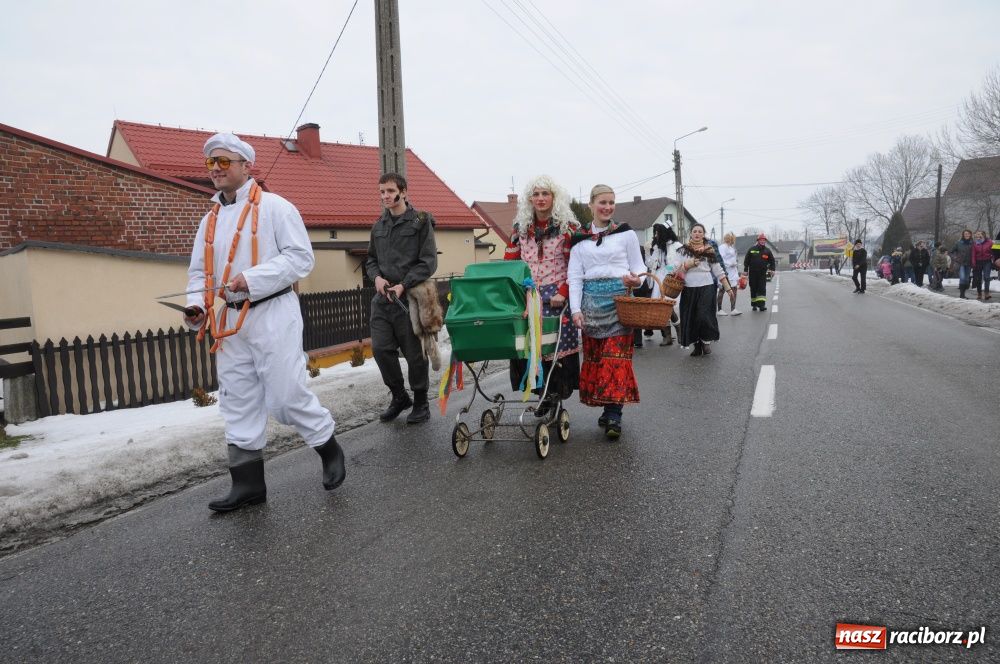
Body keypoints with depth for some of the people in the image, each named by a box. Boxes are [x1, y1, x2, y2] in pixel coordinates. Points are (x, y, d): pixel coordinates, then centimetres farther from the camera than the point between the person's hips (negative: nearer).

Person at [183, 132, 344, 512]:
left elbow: (301, 257, -12)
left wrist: (252, 278, -21)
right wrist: (196, 303, 0)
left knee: (286, 396, -5)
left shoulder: (273, 207, -4)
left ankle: (329, 449, 20)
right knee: (238, 405, 8)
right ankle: (248, 483, 17)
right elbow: (198, 271, 20)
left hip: (272, 315, -7)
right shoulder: (210, 219, 17)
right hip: (230, 323, 7)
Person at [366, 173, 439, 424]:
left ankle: (421, 403, 19)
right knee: (381, 349, 0)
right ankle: (399, 396, 21)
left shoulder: (420, 222, -2)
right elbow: (371, 260, 21)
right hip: (382, 299, 5)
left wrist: (403, 285, -15)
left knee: (414, 353, 2)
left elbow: (428, 262, -7)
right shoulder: (379, 226, 14)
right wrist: (376, 277, -1)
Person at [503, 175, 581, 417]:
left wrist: (564, 293, -14)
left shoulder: (567, 227, 2)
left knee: (558, 343, -4)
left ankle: (558, 392, 12)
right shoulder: (520, 227, 13)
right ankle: (543, 392, 12)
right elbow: (509, 263, 12)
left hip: (556, 299, -3)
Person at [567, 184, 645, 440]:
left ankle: (613, 416, -7)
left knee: (616, 357, -8)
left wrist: (635, 279, -16)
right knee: (594, 357, 4)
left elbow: (638, 268, 8)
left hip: (618, 297, -3)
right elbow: (574, 276, 7)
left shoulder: (626, 234, 5)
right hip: (591, 300, 3)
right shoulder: (579, 239, 10)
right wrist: (576, 309, -4)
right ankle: (608, 409, 16)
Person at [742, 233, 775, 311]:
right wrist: (745, 270, -2)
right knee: (753, 289, 6)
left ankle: (761, 304, -12)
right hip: (752, 273, 0)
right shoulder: (751, 249, 1)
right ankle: (754, 305, 16)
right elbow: (746, 260, 3)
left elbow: (772, 261, 13)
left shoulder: (767, 251, 6)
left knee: (762, 289, -9)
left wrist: (772, 269, 0)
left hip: (763, 273, 0)